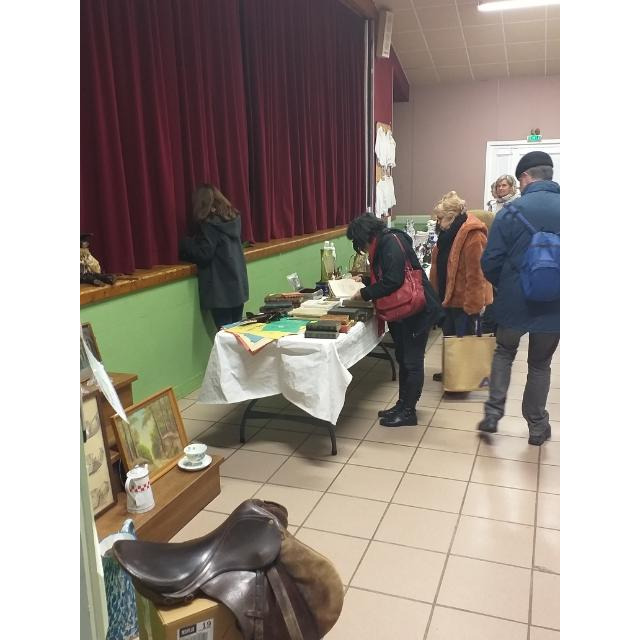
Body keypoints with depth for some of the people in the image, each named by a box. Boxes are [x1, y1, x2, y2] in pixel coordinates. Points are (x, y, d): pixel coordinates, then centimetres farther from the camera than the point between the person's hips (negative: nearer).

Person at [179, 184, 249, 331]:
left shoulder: (210, 224, -14)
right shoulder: (233, 218, 9)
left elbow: (203, 255, -15)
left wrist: (185, 243, -1)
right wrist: (194, 241, 17)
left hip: (221, 291, -7)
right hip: (238, 286, 7)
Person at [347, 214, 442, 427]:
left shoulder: (392, 243, -18)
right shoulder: (383, 245, 12)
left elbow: (392, 282, -25)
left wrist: (365, 294, -14)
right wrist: (365, 280, 12)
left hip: (416, 311, -10)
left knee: (412, 362, 0)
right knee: (403, 359, 16)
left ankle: (408, 412, 10)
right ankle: (402, 405, 26)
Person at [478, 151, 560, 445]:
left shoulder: (511, 212, -11)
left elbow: (490, 261, -10)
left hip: (514, 301, -2)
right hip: (553, 305, 2)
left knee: (504, 352, 22)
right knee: (540, 363, 18)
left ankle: (493, 412, 13)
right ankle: (537, 426, 25)